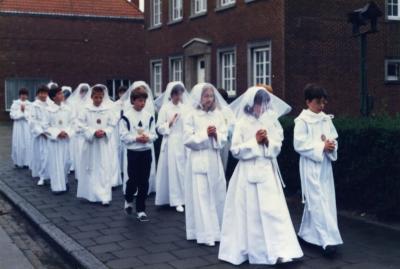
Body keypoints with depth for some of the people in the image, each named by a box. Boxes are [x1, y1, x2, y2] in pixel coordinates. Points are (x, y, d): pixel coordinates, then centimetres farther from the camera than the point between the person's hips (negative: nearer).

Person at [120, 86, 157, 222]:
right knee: (133, 180, 2)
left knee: (144, 182, 5)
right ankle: (128, 200, 33)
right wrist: (136, 138, -19)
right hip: (133, 152, -3)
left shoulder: (149, 116, 3)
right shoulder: (127, 116, -7)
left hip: (146, 152, 3)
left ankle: (141, 210, 15)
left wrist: (148, 137, -14)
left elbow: (154, 134, 6)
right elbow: (123, 135, -8)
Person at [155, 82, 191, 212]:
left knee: (185, 170, 3)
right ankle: (176, 200, 0)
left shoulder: (186, 107, 7)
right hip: (171, 143, -3)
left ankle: (185, 197, 13)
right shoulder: (165, 108, -1)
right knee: (173, 171, -3)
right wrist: (170, 123, -14)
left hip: (184, 143, 3)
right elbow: (160, 128, -1)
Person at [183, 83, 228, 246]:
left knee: (217, 195, 8)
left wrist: (216, 134, -15)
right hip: (199, 160, -4)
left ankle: (216, 230, 22)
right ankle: (205, 234, 4)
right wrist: (205, 134, -14)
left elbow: (224, 138, 5)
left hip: (214, 159, 4)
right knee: (201, 196, -2)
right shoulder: (192, 116, -5)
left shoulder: (218, 115, 6)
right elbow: (188, 139, -10)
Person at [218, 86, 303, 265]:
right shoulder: (242, 123, -3)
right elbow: (236, 150, -7)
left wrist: (268, 141, -12)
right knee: (249, 212, 5)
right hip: (248, 172, -2)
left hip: (267, 171, 2)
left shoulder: (271, 122, 6)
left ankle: (280, 250, 0)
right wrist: (255, 141, -13)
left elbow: (277, 148, 7)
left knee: (273, 210, -3)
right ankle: (244, 250, 19)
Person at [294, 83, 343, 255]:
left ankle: (306, 233, 28)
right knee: (318, 201, -8)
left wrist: (332, 146, -10)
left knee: (320, 201, 13)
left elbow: (334, 138, 13)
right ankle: (328, 240, -9)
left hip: (325, 165, 7)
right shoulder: (302, 121, -10)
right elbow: (299, 144, -15)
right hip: (311, 166, -7)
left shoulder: (326, 119, 8)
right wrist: (321, 146, -19)